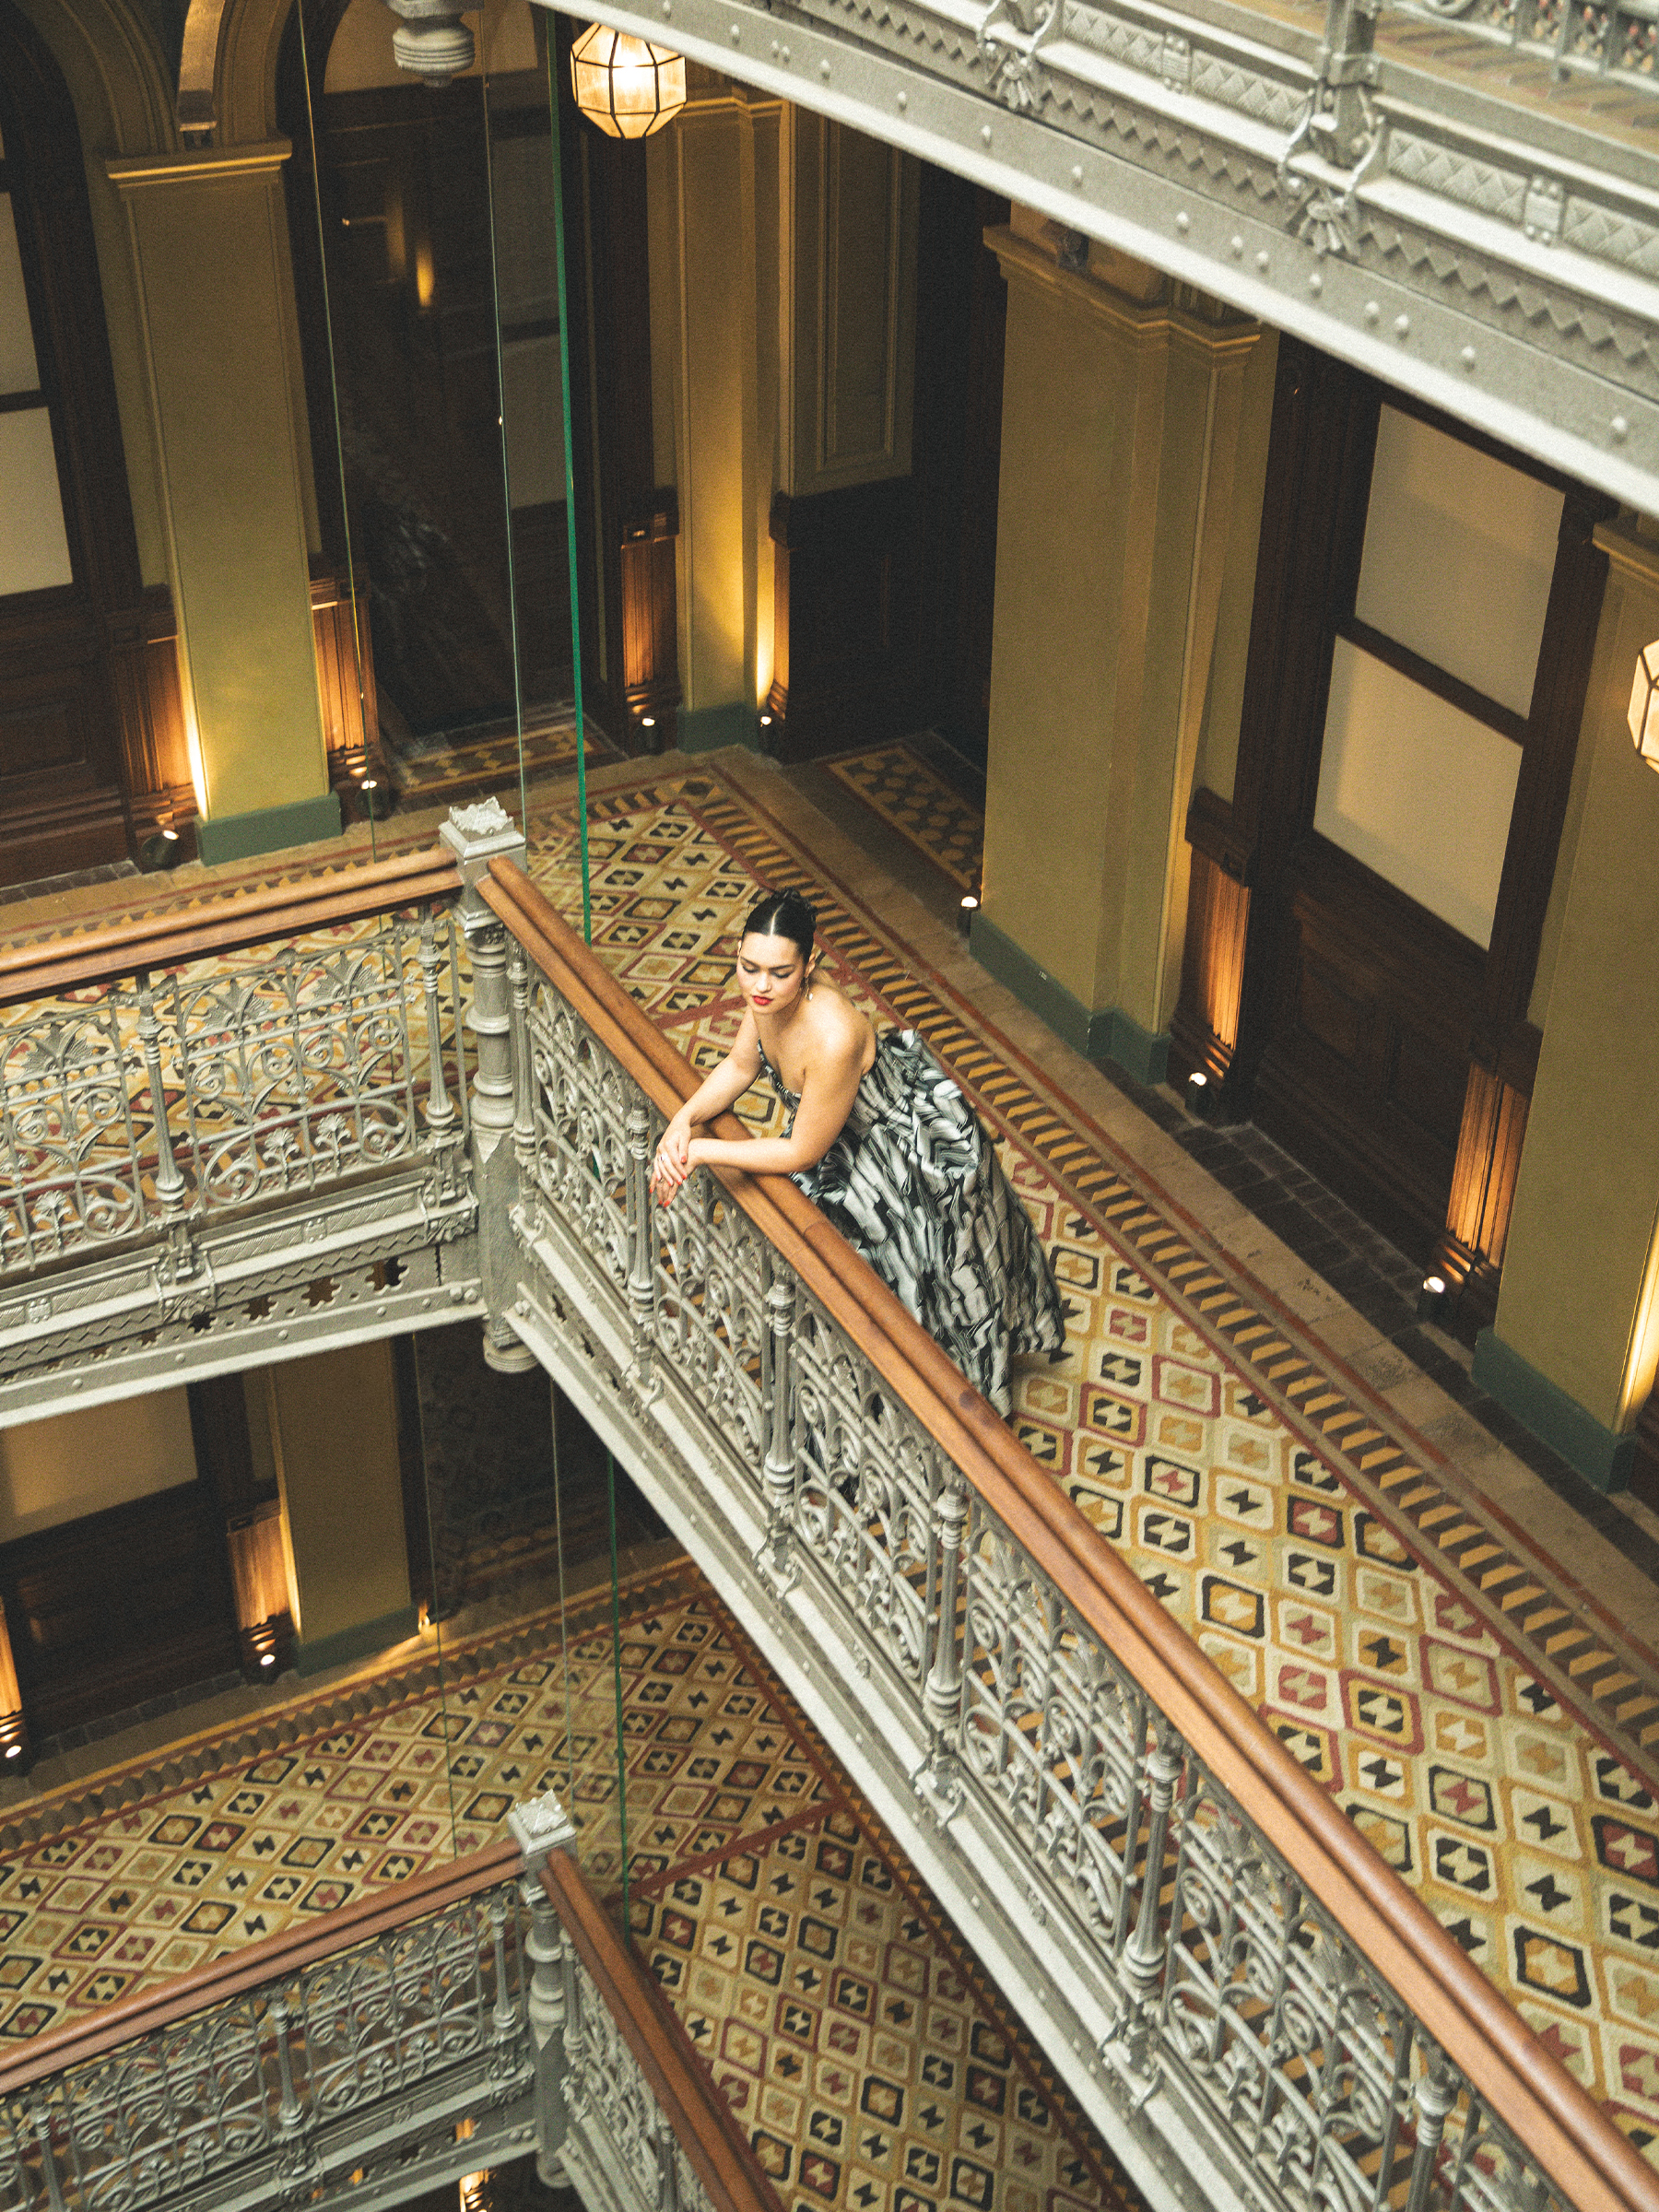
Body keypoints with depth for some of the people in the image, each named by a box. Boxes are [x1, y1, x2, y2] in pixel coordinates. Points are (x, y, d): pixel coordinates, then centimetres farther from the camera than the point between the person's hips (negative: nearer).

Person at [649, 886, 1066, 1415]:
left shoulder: (833, 1038, -44)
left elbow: (803, 1153, -30)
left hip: (914, 1165, -7)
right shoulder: (767, 995, -21)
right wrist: (684, 1119, -18)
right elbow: (740, 1067, -1)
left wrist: (701, 1150, -25)